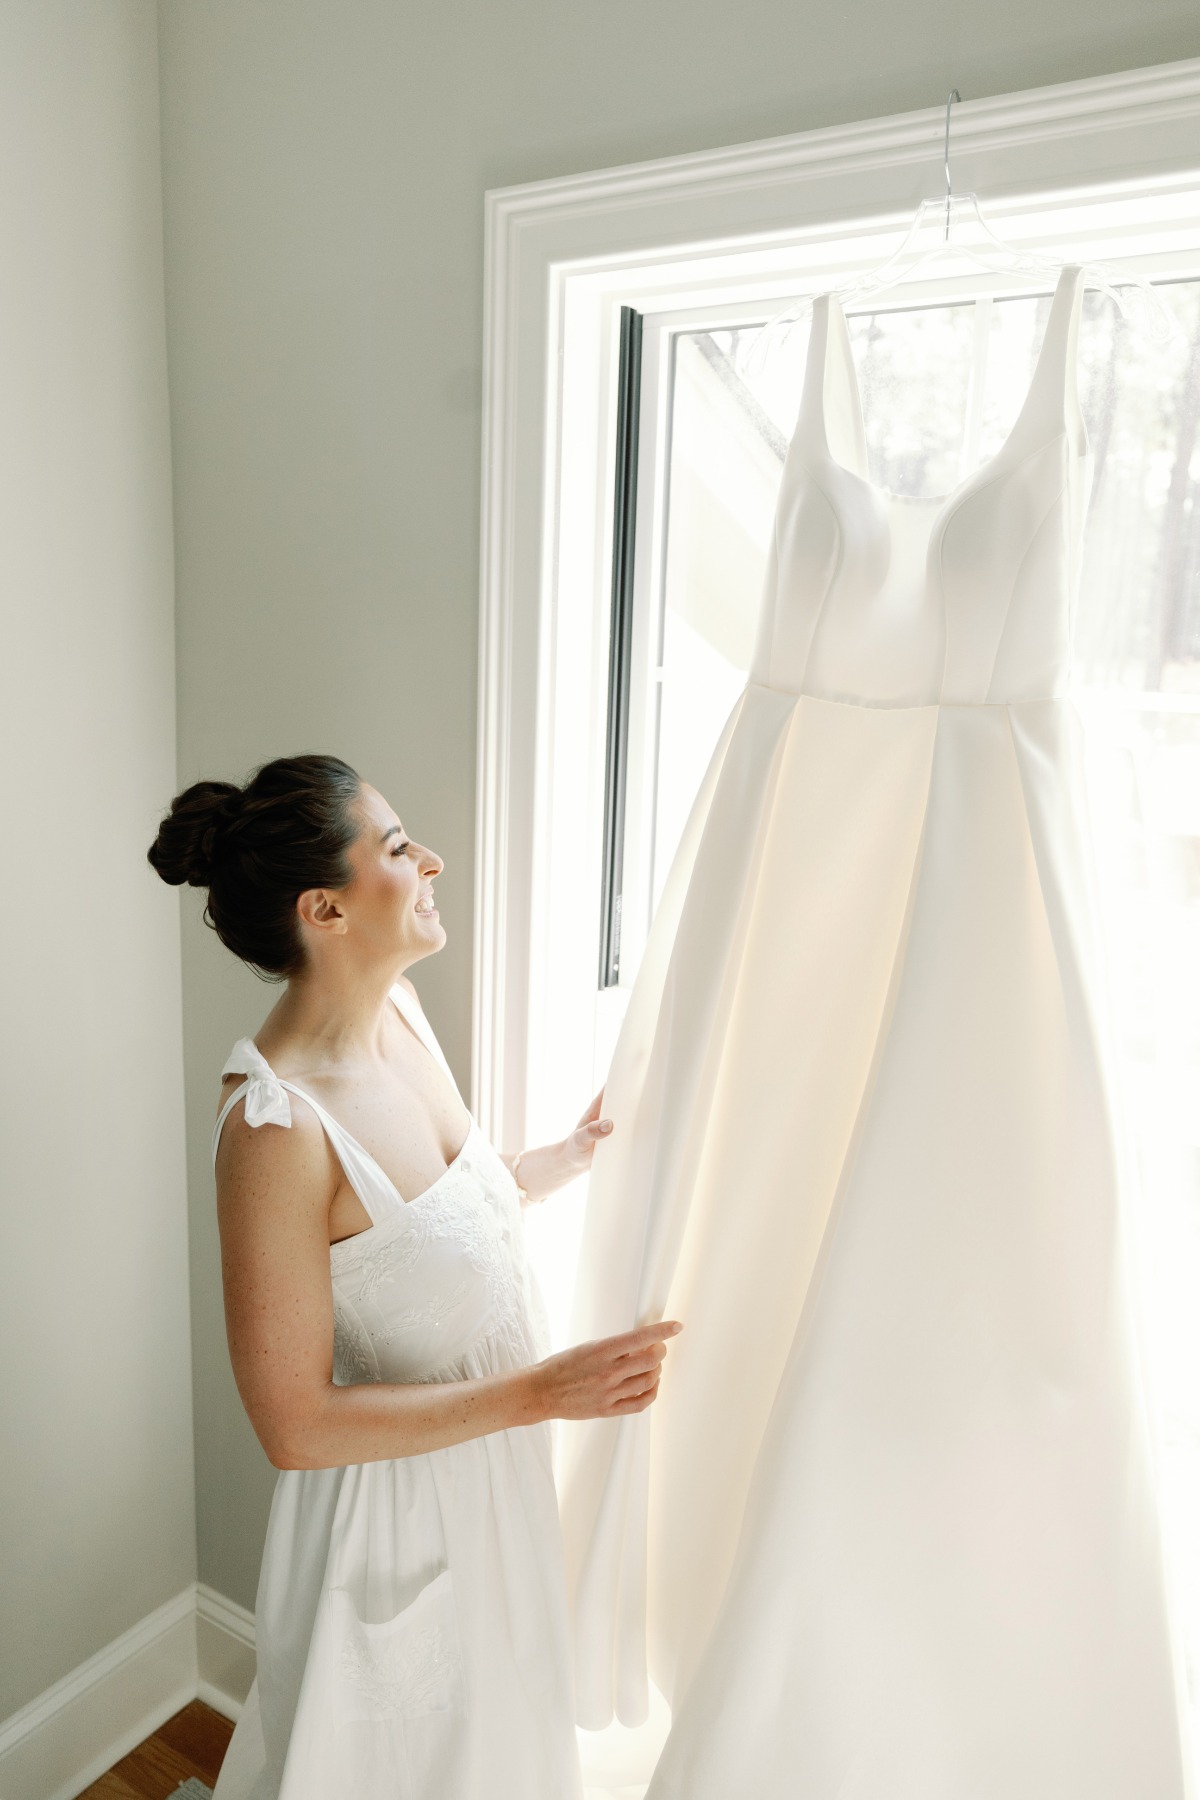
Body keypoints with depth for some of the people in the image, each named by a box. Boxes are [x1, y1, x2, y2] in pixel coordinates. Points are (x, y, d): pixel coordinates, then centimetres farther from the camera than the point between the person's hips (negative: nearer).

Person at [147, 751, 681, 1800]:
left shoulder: (398, 1011, -7)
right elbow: (296, 1423, -26)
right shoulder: (274, 1124, -32)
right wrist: (542, 1391, -26)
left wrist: (580, 1151, 4)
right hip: (394, 1506, -7)